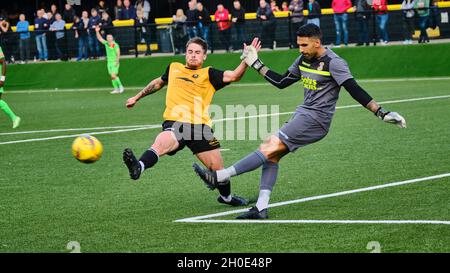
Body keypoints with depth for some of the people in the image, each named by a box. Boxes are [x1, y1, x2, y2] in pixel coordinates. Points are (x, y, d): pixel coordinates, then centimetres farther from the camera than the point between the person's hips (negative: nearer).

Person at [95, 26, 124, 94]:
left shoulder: (115, 45, -10)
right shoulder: (106, 43, 8)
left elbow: (118, 54, -12)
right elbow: (100, 38, 10)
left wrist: (117, 61, -20)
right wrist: (97, 32, -1)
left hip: (115, 62, -6)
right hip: (109, 62, 6)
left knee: (113, 76, -15)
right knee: (112, 76, 5)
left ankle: (120, 86, 0)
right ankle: (116, 89, 10)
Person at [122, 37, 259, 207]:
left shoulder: (208, 74, 12)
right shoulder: (173, 68, 21)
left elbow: (233, 76, -3)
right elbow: (158, 83, 40)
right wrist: (137, 97, 48)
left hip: (200, 126, 0)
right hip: (175, 123, 0)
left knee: (217, 167, 3)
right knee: (161, 142, -35)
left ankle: (226, 197, 33)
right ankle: (139, 167, -62)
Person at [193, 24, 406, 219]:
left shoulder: (333, 63, -13)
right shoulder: (303, 60, 11)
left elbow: (355, 91, -16)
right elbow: (281, 82, 22)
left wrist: (382, 113, -23)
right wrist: (255, 64, 21)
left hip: (315, 120, -9)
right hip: (303, 115, 9)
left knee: (269, 148, -15)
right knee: (272, 155, -1)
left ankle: (220, 177, -13)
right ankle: (261, 208, -3)